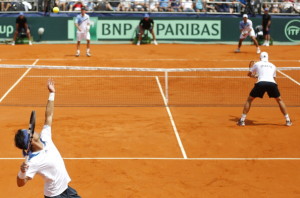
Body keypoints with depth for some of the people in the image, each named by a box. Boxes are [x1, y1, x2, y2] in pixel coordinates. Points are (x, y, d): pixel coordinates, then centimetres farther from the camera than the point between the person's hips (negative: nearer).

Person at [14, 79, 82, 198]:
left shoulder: (45, 139, -7)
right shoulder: (33, 161, -28)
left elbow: (48, 116, -2)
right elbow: (20, 183, -32)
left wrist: (52, 93, -2)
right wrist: (22, 172, -52)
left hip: (66, 188, 8)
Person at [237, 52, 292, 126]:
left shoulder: (257, 64, 22)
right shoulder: (273, 66, 27)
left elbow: (249, 74, 34)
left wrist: (255, 76, 55)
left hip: (261, 83, -2)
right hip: (272, 83, 2)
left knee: (249, 99, 17)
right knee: (279, 100, 24)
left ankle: (242, 120, 11)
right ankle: (288, 120, 20)